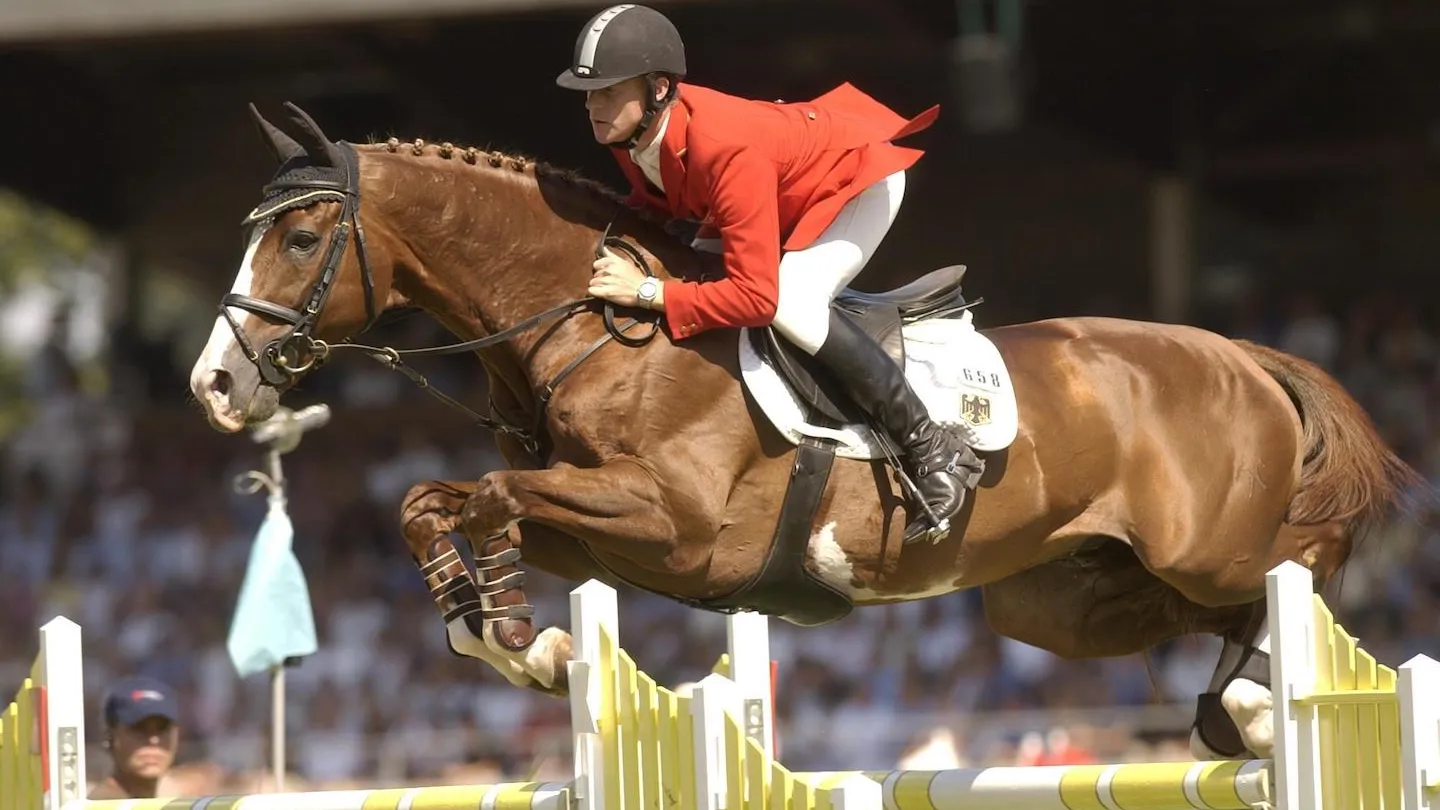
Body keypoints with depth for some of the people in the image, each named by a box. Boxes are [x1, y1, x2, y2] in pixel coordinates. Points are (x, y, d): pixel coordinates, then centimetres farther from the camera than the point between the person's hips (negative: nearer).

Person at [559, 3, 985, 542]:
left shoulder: (726, 152, -42)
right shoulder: (627, 132, -18)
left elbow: (758, 296, -42)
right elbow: (659, 204, 6)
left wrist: (649, 292, -41)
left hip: (860, 179, -9)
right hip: (792, 186, 10)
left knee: (790, 303, -30)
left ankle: (932, 450, -18)